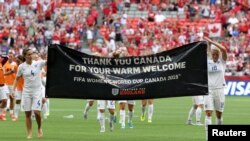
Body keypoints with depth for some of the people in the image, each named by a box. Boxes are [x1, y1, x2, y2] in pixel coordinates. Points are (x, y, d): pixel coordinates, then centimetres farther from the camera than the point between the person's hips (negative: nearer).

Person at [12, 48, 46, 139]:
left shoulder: (38, 63, -3)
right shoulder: (21, 67, 0)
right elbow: (17, 79, 8)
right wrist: (13, 90, 0)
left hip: (37, 91, -1)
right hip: (26, 91, 1)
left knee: (37, 111, -13)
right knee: (27, 113, 0)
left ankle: (39, 128, 14)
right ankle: (29, 134, 8)